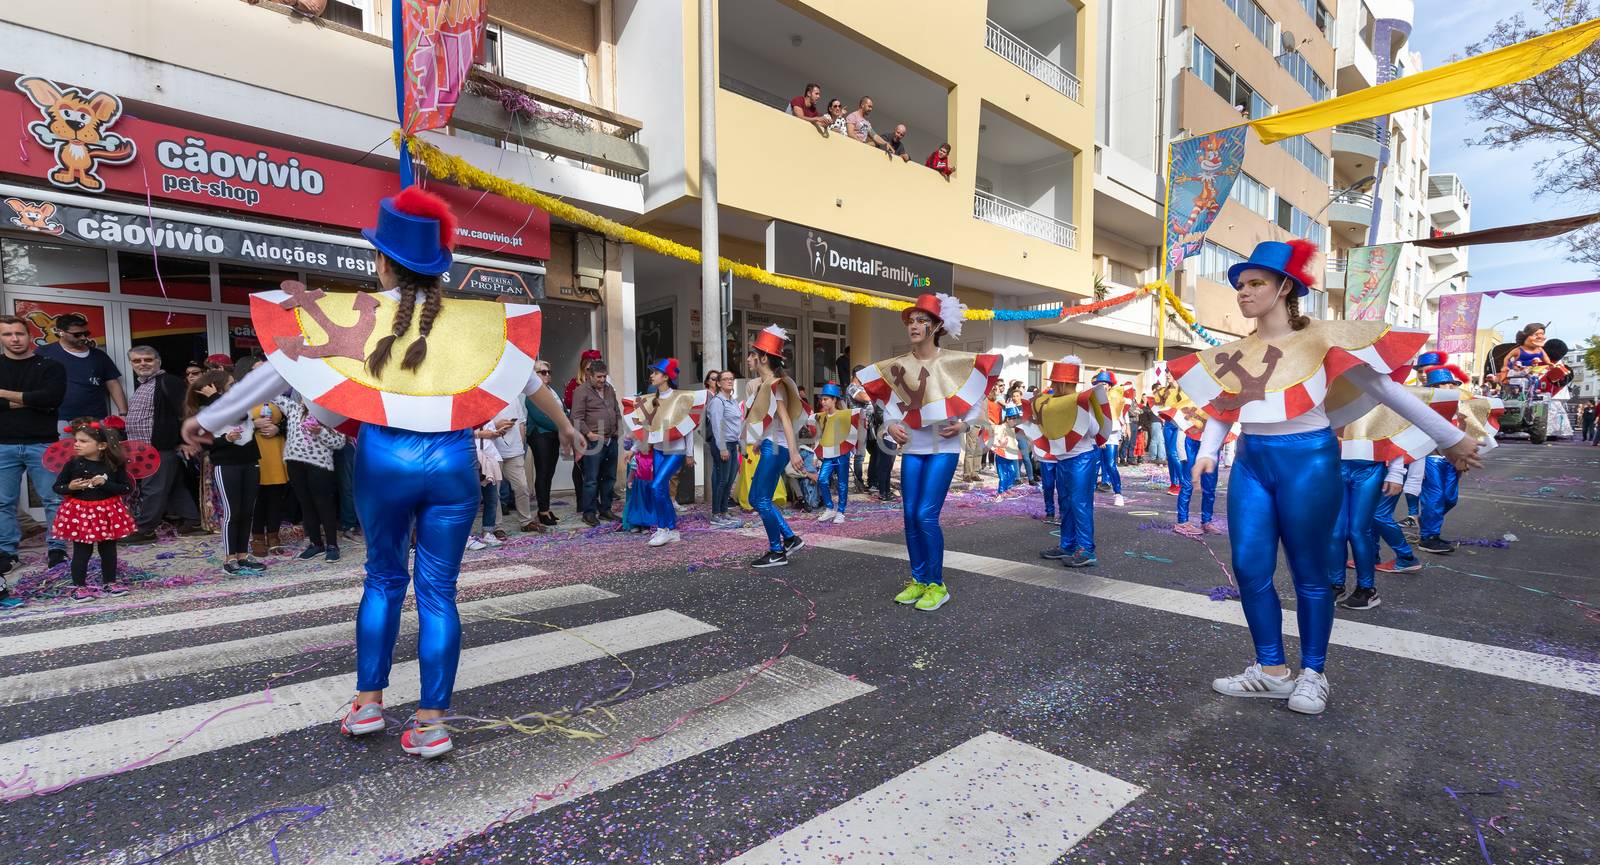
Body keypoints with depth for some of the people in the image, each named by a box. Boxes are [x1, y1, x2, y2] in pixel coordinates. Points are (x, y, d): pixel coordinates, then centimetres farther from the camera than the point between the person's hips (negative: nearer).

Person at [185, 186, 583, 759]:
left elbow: (280, 369, 4)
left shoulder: (355, 313, 1)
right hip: (450, 461, 0)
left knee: (383, 578, 20)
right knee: (438, 591, 7)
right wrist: (565, 426, 22)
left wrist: (209, 418, 16)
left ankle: (367, 703, 27)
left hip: (384, 459, 1)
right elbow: (526, 377, 9)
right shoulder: (472, 318, 2)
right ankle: (431, 721, 12)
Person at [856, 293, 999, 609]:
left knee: (926, 515, -11)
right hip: (912, 449, 4)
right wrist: (891, 426, -11)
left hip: (943, 449, -4)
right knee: (910, 515, 4)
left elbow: (978, 402, 1)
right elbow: (890, 406, 9)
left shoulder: (956, 362, -6)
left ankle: (937, 584, 5)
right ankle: (918, 580, 19)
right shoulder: (898, 366, 3)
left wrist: (963, 424, -14)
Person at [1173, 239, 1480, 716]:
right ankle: (1271, 670, 18)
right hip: (1251, 462, 5)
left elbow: (1382, 386, -2)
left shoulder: (1320, 337, -5)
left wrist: (1450, 438, 2)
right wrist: (1206, 453, -2)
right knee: (1249, 569, 3)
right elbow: (1218, 409, 14)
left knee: (1308, 572, 5)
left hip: (1307, 460, -4)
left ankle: (1312, 673, 21)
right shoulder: (1234, 353, 8)